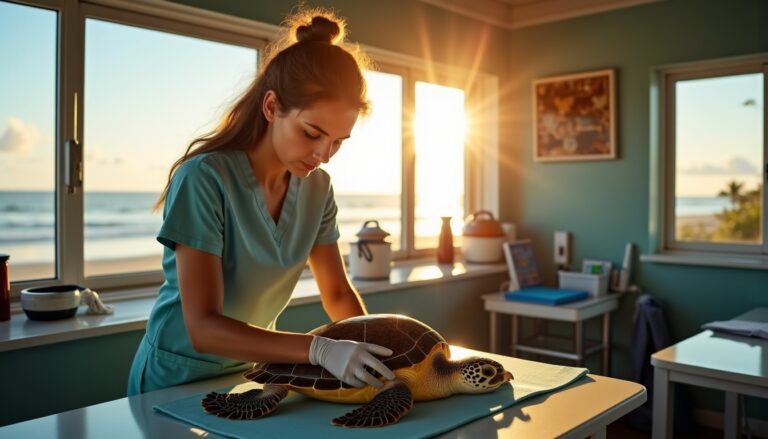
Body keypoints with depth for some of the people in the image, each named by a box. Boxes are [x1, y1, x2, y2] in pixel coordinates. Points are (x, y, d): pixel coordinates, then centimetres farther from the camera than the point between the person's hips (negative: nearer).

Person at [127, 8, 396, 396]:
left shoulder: (317, 187, -6)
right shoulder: (204, 178, -24)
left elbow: (337, 293, 1)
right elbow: (203, 328, -27)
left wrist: (372, 348, -16)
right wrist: (320, 349, -36)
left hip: (252, 370, 4)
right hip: (178, 379, -3)